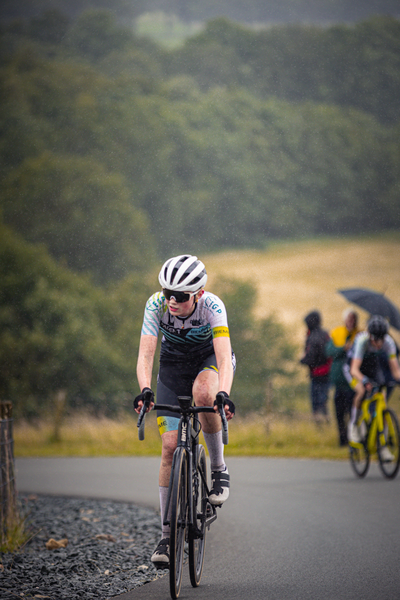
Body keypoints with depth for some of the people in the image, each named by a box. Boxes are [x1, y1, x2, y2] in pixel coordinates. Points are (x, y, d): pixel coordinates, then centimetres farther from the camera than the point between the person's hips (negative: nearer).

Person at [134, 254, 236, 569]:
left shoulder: (212, 306, -32)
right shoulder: (156, 305, -27)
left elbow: (224, 356, -42)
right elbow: (145, 353, -32)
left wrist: (224, 394, -59)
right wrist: (145, 390, -51)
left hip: (210, 358, -2)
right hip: (174, 363, 2)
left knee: (203, 393, -39)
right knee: (170, 446, -8)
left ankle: (219, 468, -15)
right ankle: (167, 535, 0)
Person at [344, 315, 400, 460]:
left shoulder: (388, 342, -27)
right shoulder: (362, 340, -37)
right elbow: (354, 370, -44)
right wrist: (364, 381, -63)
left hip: (373, 366, 4)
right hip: (353, 366, -4)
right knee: (362, 390, -34)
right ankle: (353, 425, -11)